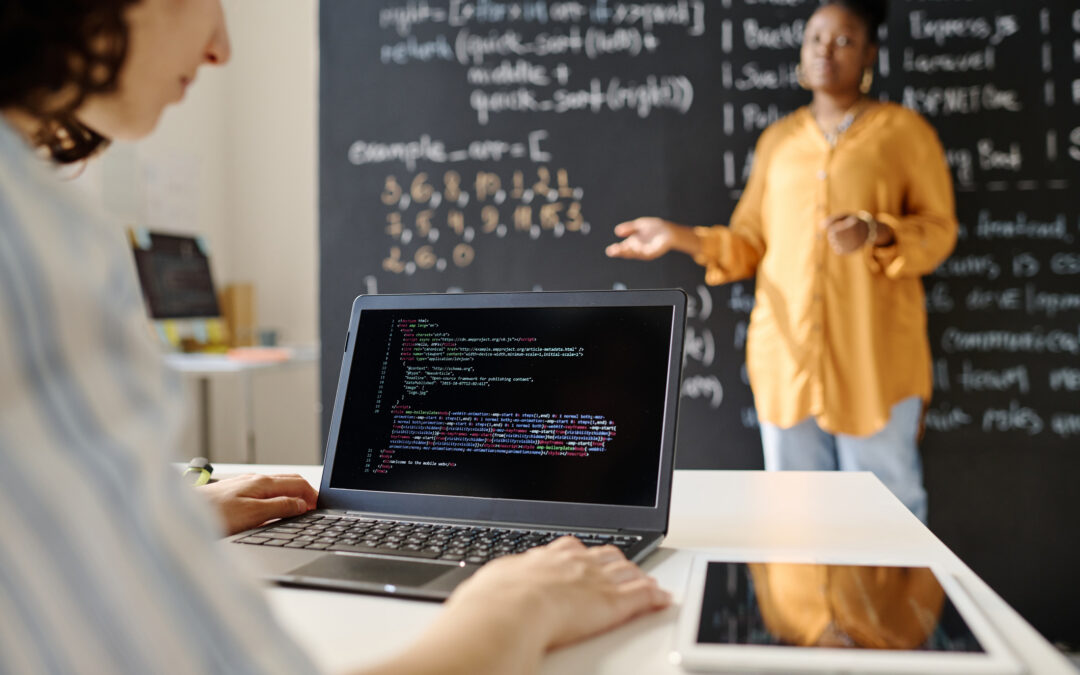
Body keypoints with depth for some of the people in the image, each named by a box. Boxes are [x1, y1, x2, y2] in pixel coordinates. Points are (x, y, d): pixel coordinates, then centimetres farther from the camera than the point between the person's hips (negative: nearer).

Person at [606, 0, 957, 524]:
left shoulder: (904, 130, 5)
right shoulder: (779, 138, 14)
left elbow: (938, 230, 1)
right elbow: (750, 243, 12)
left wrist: (876, 232, -19)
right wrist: (682, 238, -3)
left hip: (874, 357, -3)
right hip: (788, 352, 3)